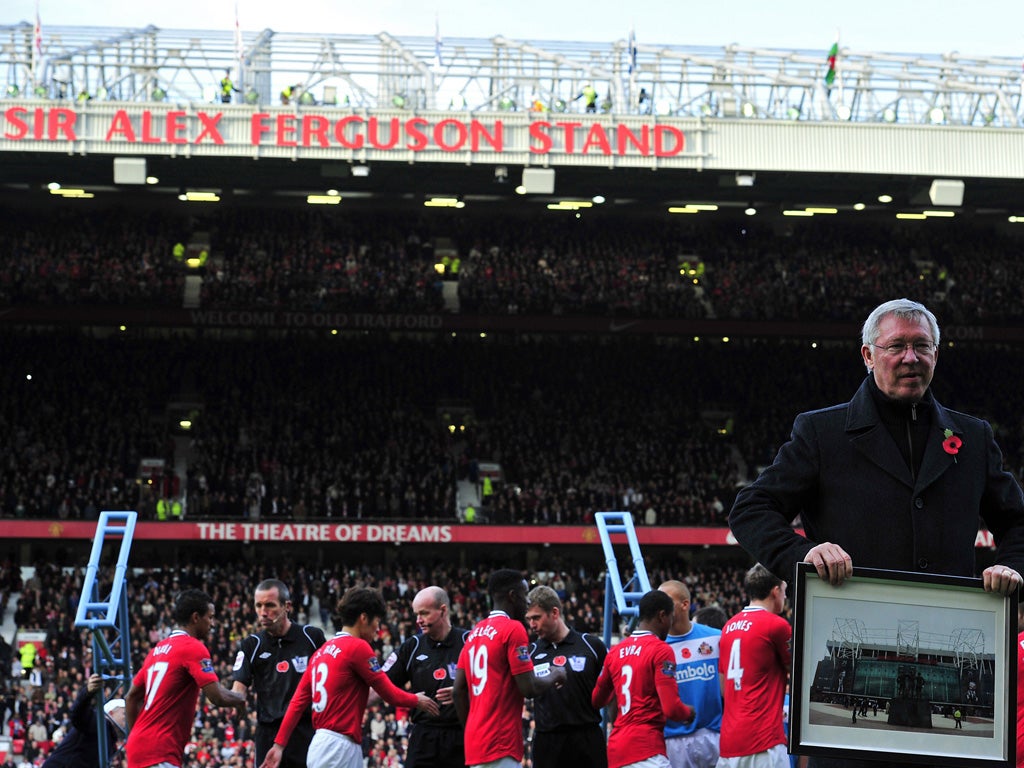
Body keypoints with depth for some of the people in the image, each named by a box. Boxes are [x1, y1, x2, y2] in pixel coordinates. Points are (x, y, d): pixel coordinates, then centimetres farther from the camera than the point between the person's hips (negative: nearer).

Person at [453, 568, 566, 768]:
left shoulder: (475, 632, 15)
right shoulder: (513, 629, -9)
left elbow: (459, 690, 15)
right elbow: (529, 688, -13)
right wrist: (555, 676, 6)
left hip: (476, 740, 9)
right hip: (500, 745, -9)